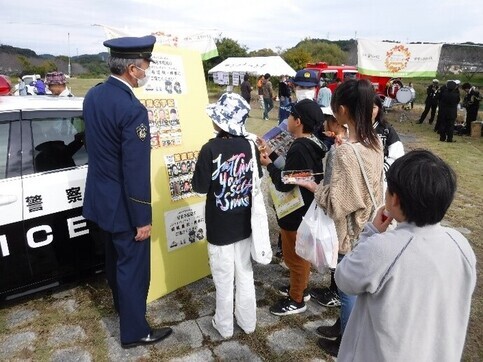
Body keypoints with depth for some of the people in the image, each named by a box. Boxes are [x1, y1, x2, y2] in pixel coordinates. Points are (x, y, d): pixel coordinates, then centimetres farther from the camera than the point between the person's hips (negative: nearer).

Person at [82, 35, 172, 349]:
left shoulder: (93, 95, 1)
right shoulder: (133, 109, -26)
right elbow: (136, 172, -25)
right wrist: (143, 219, -17)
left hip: (100, 198, 9)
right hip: (122, 205, -9)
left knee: (115, 259, 26)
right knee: (133, 267, 8)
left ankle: (123, 307, 49)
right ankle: (135, 332, 26)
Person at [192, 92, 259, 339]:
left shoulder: (211, 149, -20)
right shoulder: (250, 145, -6)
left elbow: (199, 187, -14)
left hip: (220, 226, -4)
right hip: (244, 223, 4)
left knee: (224, 278, 12)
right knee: (245, 274, 19)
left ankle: (225, 326, 29)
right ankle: (247, 322, 34)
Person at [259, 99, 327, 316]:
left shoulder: (299, 149, -29)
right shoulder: (312, 144, 2)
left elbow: (284, 184, -26)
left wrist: (268, 165, -11)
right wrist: (272, 155, 6)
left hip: (296, 213, -10)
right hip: (306, 208, 10)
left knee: (294, 256, 8)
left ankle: (296, 300, 26)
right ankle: (300, 288, 43)